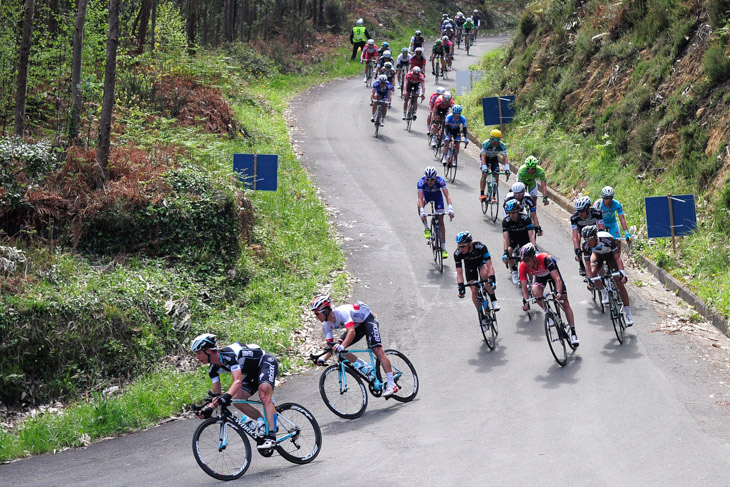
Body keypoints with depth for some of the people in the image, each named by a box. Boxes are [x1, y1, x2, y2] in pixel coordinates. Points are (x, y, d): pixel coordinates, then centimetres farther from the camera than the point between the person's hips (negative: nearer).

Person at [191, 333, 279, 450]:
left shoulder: (228, 355, -33)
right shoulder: (213, 369, -7)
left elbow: (238, 381, -44)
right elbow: (216, 393, -4)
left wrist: (227, 396, -60)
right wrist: (209, 408, -23)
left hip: (267, 362, -9)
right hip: (253, 372, 9)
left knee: (263, 394, -30)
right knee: (236, 400, -9)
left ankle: (271, 437, -37)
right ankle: (262, 421, 4)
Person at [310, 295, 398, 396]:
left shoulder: (341, 312, -35)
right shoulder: (326, 325, -11)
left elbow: (351, 331, -48)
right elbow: (331, 346, -10)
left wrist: (342, 346, -62)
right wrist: (323, 358, -30)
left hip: (367, 319, -8)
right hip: (358, 325, 8)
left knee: (377, 350, -22)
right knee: (338, 348, -10)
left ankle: (391, 384, -23)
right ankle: (365, 368, -3)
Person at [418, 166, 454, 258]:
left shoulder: (440, 181, -35)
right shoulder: (421, 182, -34)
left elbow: (447, 195, -42)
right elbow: (420, 198, -42)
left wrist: (450, 208, -56)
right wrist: (422, 212, -56)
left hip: (437, 195, 0)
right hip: (426, 195, 0)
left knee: (441, 220, -6)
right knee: (419, 206, -35)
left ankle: (443, 248, -2)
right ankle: (426, 228, -16)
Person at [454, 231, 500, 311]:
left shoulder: (480, 247, -37)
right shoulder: (457, 254, -31)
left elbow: (490, 266, -39)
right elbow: (459, 273, -29)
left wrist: (492, 279, -52)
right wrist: (461, 286, -41)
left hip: (481, 261, -2)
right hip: (469, 265, 2)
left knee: (485, 274, -35)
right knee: (474, 291, -9)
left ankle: (493, 300, -19)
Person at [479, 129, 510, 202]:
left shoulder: (502, 146, -27)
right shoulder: (485, 144, -33)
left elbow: (505, 158, -29)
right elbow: (483, 157, -37)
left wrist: (507, 169, -43)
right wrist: (484, 169, -49)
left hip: (494, 159, 2)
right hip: (486, 158, -2)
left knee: (496, 176, -12)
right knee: (484, 174, -22)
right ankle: (481, 194, -21)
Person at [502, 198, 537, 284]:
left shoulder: (525, 218, -27)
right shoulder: (506, 221, -24)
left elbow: (531, 235, -33)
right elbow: (505, 237, -32)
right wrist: (505, 252, -45)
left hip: (525, 239, -1)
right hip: (513, 240, 1)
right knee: (509, 250, -31)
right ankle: (514, 272, -7)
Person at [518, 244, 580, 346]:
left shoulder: (545, 258, -41)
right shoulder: (523, 267, -31)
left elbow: (557, 279, -44)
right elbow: (524, 288, -29)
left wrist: (559, 293, -59)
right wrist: (526, 301, -45)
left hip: (552, 272, -2)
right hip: (539, 276, 2)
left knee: (565, 302, -4)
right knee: (536, 292, -31)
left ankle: (573, 333, 4)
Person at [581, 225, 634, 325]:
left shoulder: (607, 239, -39)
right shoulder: (586, 245, -30)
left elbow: (617, 258, -35)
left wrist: (622, 272, -45)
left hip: (611, 254, -3)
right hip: (598, 254, 3)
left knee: (619, 282, -14)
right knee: (593, 273, -26)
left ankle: (628, 313, -9)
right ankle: (604, 293, 4)